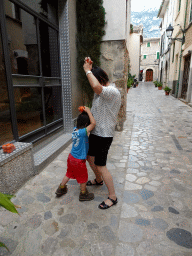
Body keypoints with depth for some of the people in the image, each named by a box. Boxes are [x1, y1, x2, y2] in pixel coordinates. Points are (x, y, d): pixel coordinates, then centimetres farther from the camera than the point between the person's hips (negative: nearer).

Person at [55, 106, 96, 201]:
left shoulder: (75, 129, -6)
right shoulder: (83, 132, -29)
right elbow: (93, 123, -36)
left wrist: (84, 112, 0)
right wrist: (88, 111, -27)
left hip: (71, 157, 8)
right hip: (79, 161, -8)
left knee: (69, 174, 28)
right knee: (83, 178, 16)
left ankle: (61, 189, 45)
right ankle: (83, 194, 36)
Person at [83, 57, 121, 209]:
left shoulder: (113, 92, -23)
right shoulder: (102, 90, 6)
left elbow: (96, 86, -42)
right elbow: (95, 85, 23)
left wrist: (88, 70, -24)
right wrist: (89, 66, 4)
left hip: (104, 135, -10)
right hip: (95, 132, 10)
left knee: (100, 167, -2)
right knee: (90, 158, 23)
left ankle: (113, 197, 16)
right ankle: (98, 180, 48)